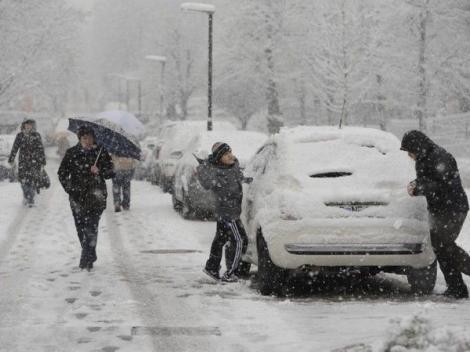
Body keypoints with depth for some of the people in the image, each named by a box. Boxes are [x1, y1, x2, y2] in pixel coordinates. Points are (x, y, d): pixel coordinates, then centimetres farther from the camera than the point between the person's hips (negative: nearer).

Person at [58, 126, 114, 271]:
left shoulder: (101, 152, 4)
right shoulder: (71, 153, 6)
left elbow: (111, 172, 8)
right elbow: (62, 174, 10)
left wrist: (99, 171, -12)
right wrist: (69, 188, -2)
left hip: (96, 195, -2)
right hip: (78, 196, 2)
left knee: (91, 226, -15)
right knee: (81, 227, 5)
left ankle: (86, 259, -17)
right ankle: (90, 256, 23)